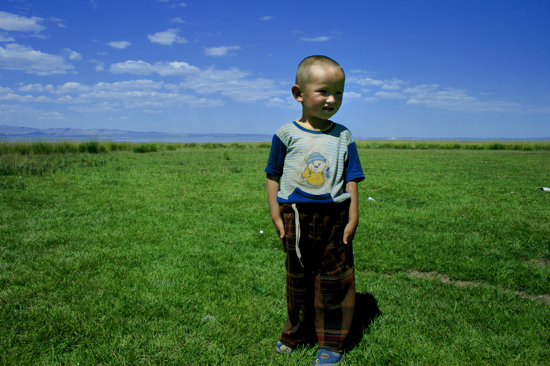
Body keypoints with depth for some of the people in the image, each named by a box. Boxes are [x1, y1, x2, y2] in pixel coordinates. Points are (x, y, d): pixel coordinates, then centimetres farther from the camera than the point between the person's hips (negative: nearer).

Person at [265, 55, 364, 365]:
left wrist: (353, 220, -4)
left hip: (334, 217, 0)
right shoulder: (286, 134, -3)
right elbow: (273, 177, 2)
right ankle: (297, 332, 36)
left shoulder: (343, 137, 1)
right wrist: (276, 217, -2)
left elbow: (352, 181, 2)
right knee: (298, 278, 15)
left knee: (334, 281, 7)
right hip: (296, 217, 0)